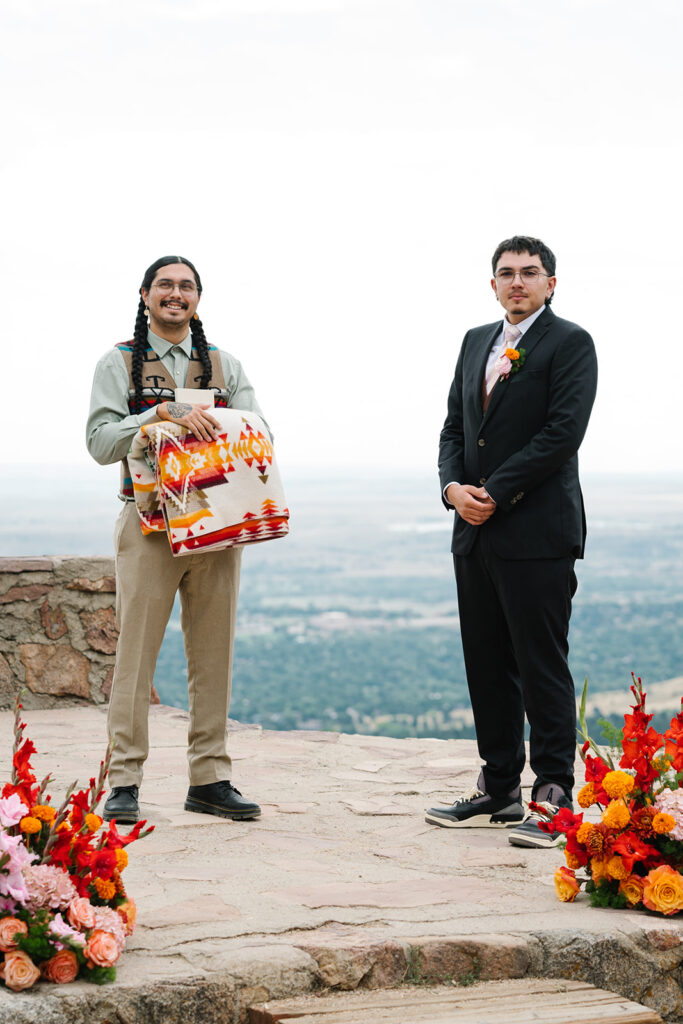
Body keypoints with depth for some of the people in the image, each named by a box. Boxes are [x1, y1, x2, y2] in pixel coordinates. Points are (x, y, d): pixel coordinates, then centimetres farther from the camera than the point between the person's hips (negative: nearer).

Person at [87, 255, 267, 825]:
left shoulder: (224, 366, 16)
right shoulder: (120, 365, 8)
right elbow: (101, 442, -4)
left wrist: (201, 420, -15)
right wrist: (164, 411, -16)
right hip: (149, 522, -3)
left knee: (213, 654, 4)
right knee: (136, 652, -6)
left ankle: (210, 779, 10)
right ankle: (125, 781, -2)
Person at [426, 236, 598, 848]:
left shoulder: (570, 344, -4)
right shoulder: (477, 342, 18)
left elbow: (562, 432, -14)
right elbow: (455, 426, 16)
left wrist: (495, 493, -14)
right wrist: (454, 487, -3)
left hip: (537, 534, -7)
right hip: (476, 533, 7)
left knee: (543, 669, -6)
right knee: (487, 666, 11)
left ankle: (554, 798, -1)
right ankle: (499, 791, 20)